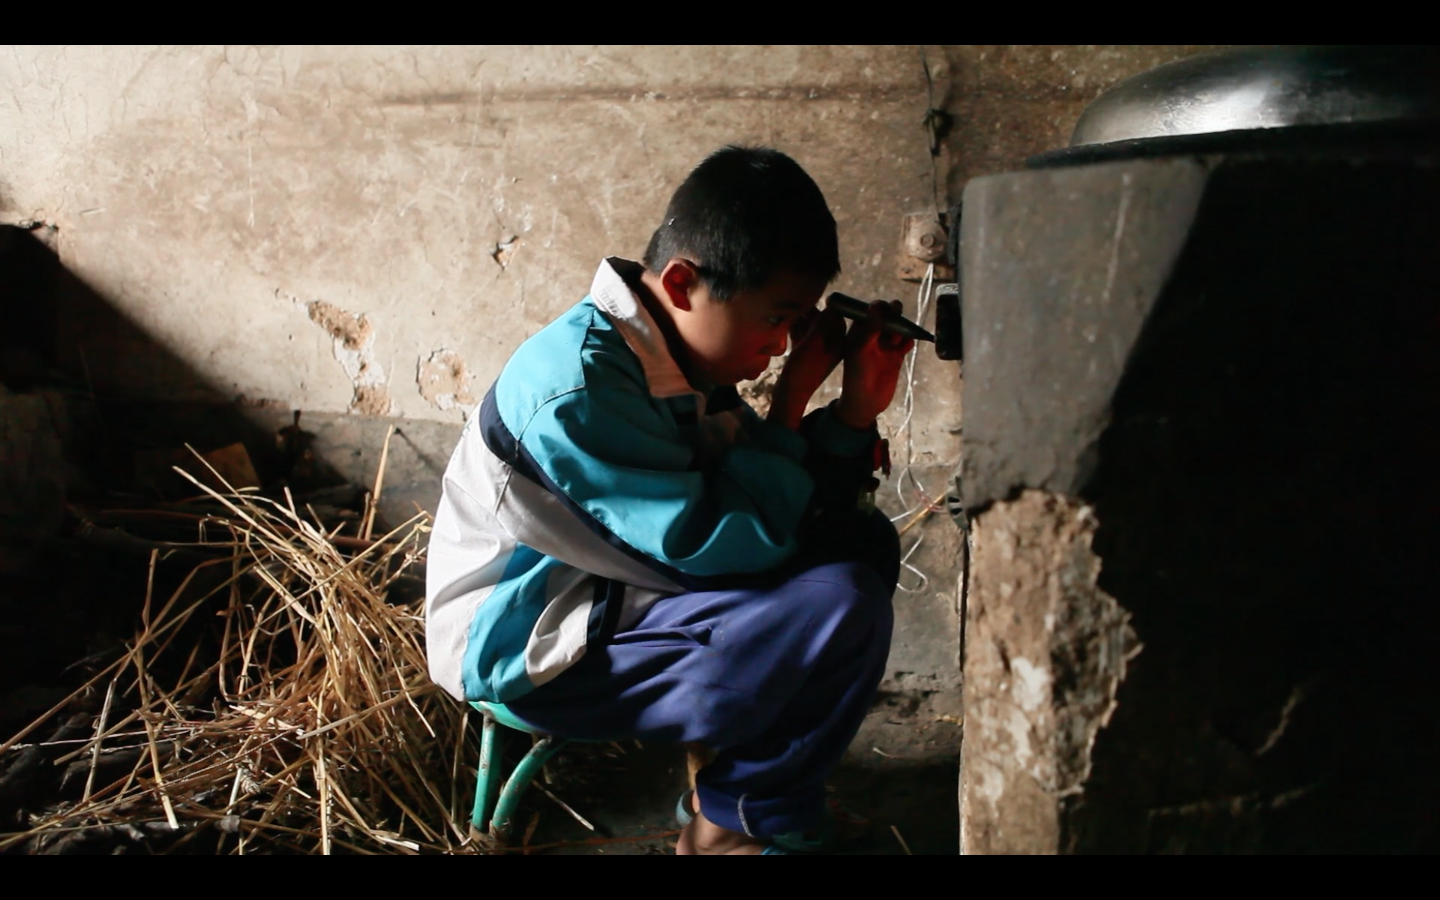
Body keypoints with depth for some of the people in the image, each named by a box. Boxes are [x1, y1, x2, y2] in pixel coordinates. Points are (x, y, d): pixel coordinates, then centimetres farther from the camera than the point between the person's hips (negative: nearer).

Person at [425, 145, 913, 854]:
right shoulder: (576, 388, -27)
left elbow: (778, 506, 2)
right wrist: (794, 397, -20)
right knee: (842, 607, -23)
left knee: (864, 540, 4)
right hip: (535, 653, -9)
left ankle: (741, 772, 8)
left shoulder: (678, 352, 0)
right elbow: (724, 546, -27)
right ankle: (741, 817, 3)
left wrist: (856, 411, -12)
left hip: (616, 596, 9)